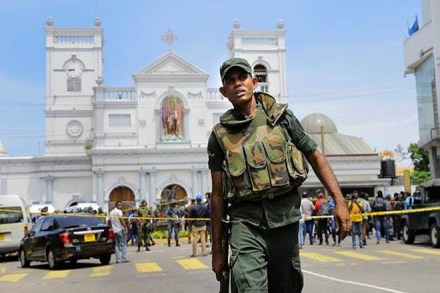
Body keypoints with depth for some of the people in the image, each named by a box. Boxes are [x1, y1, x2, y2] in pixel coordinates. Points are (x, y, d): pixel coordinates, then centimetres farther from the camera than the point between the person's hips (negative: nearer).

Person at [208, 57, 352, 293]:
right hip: (246, 220, -1)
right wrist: (217, 247, 8)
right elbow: (217, 195, 8)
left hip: (285, 214, 1)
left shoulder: (281, 116, 7)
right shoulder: (220, 135, 6)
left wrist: (339, 201, -3)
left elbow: (316, 158, 9)